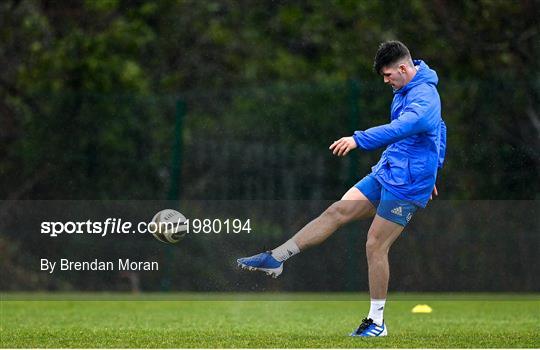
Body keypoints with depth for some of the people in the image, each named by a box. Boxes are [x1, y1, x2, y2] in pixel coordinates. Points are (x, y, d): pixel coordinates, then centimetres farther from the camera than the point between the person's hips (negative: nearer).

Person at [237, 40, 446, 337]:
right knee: (338, 211, -1)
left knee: (375, 246, -7)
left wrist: (359, 140, -51)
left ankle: (377, 323, 3)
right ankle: (276, 259, -1)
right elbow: (438, 130, 28)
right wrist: (431, 171, 33)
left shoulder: (424, 95, -21)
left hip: (406, 186, -9)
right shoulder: (407, 91, 12)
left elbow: (403, 126, -41)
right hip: (384, 175, 9)